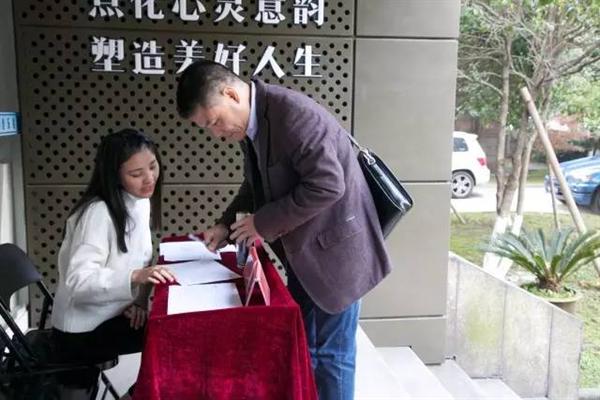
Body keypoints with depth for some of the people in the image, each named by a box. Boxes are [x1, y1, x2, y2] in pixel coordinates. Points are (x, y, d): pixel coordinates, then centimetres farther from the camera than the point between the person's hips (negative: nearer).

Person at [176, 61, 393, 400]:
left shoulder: (293, 113, -25)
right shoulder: (251, 121, 4)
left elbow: (328, 185, -29)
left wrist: (264, 223, -22)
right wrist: (227, 224, 3)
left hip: (334, 248, -9)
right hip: (302, 249, 9)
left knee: (331, 352, 5)